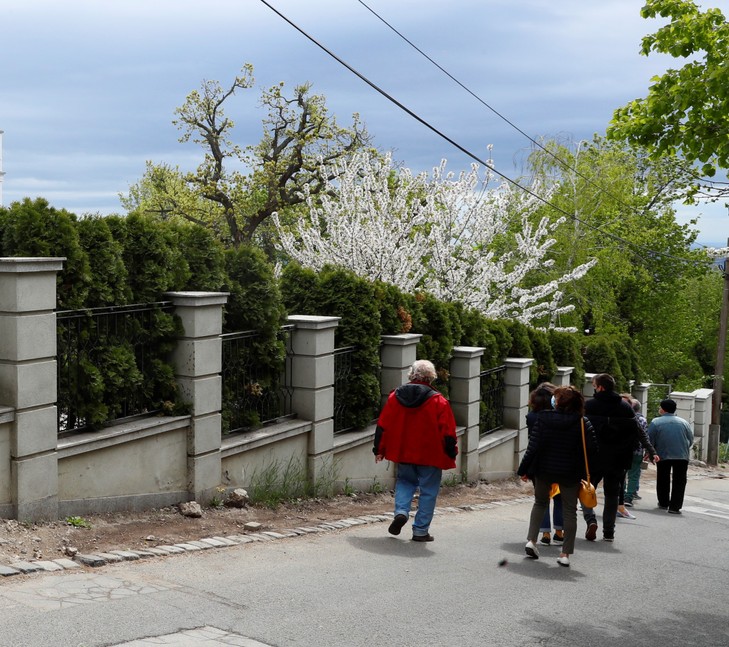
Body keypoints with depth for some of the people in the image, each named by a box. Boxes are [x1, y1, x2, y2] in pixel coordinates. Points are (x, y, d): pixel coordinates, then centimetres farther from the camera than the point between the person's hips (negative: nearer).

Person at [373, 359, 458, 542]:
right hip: (430, 456, -3)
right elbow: (448, 433, -8)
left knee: (405, 481, 23)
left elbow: (382, 427, 4)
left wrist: (379, 450, 13)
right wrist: (451, 454, 5)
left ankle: (401, 512, 0)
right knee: (428, 491, 7)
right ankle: (421, 530, 8)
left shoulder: (395, 397, 0)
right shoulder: (439, 401, -9)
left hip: (402, 452, 3)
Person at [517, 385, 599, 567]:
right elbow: (593, 449, -11)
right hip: (570, 473, -1)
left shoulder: (543, 418, -9)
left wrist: (524, 469, -1)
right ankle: (566, 553, 7)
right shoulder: (582, 423, -8)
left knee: (540, 503, 22)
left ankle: (531, 540, 8)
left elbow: (533, 447, -10)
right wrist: (583, 467, 6)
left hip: (544, 470, 1)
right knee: (569, 511, 9)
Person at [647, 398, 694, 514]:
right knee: (679, 482, 4)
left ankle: (663, 503, 25)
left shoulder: (656, 422, -3)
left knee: (663, 480, 16)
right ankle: (675, 506, -3)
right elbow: (691, 440, 11)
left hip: (663, 456, -1)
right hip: (682, 456, 1)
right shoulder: (684, 422, 6)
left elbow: (650, 440, -4)